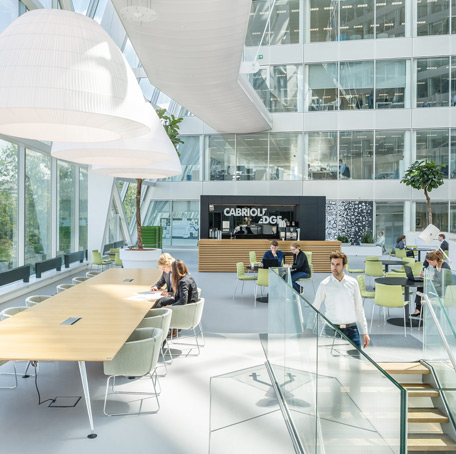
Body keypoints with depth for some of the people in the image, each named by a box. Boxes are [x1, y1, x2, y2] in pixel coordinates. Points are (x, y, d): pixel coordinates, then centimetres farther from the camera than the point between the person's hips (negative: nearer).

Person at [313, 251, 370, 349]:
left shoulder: (353, 283, 5)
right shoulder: (324, 284, -1)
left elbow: (359, 309, 11)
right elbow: (314, 308, 4)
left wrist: (364, 333, 9)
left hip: (351, 329, 2)